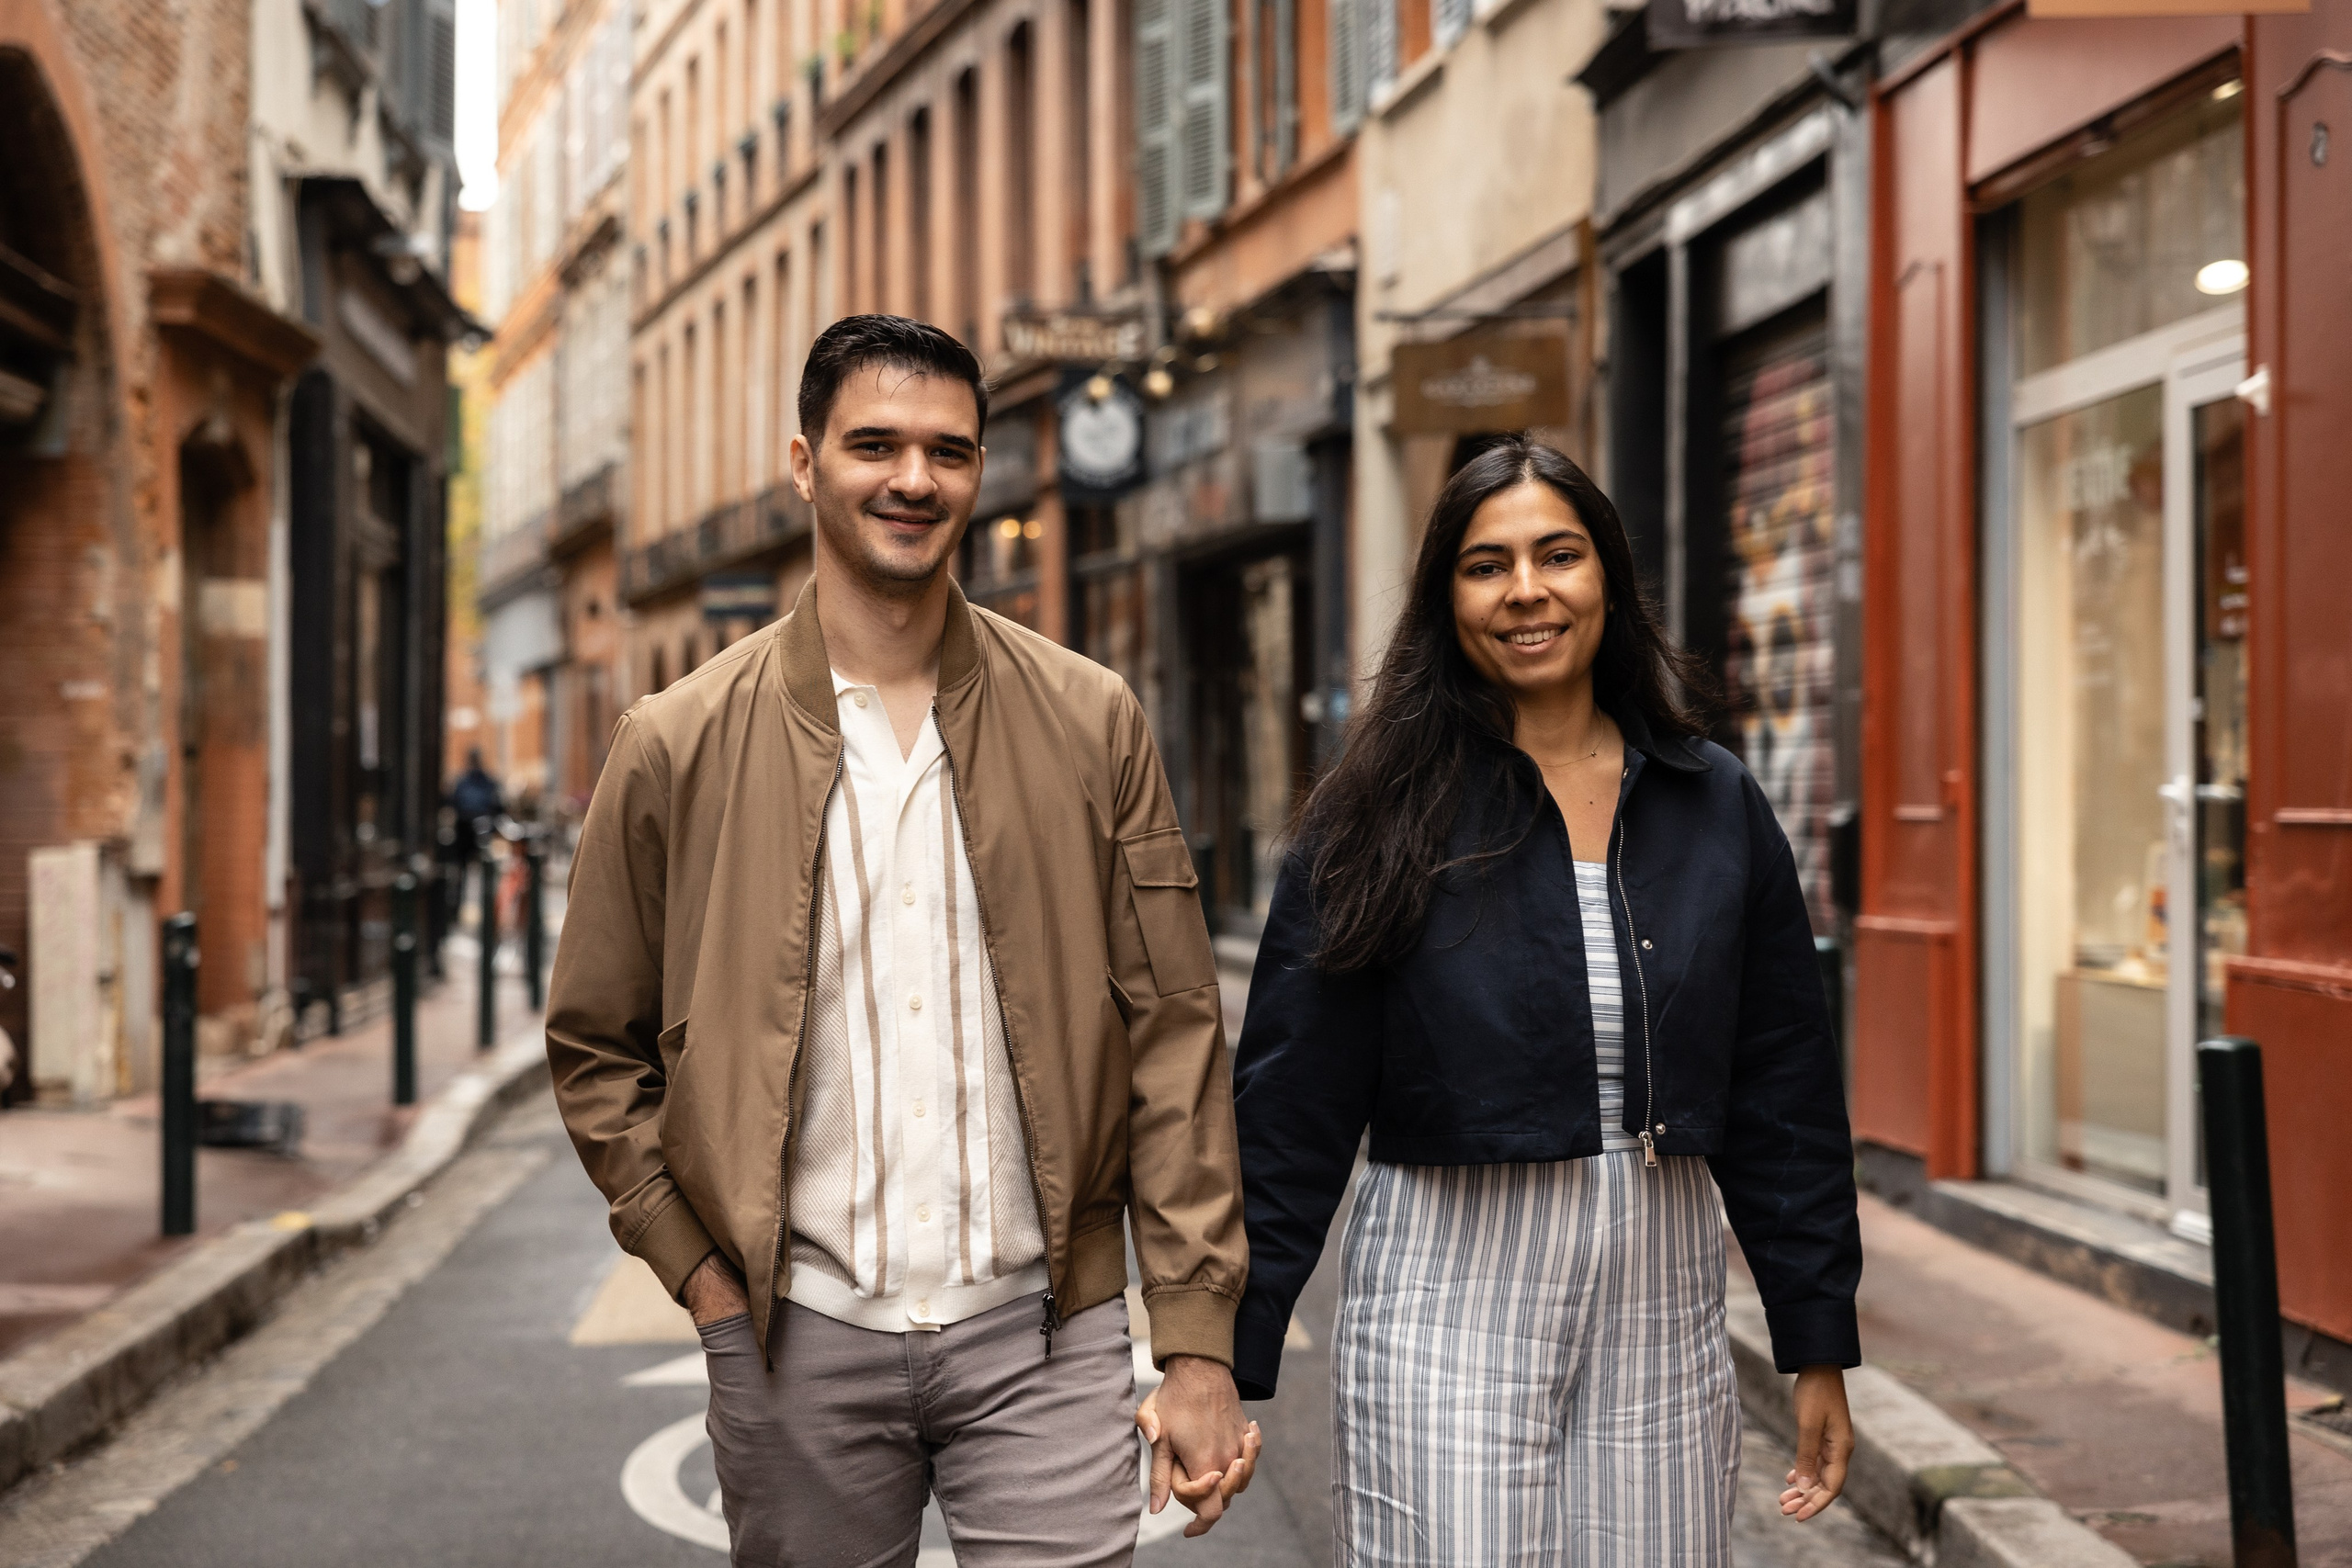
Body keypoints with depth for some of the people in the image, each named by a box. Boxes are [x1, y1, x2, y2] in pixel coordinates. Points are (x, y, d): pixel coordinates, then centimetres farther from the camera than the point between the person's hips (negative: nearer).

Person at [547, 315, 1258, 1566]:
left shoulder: (1091, 724, 2)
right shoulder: (677, 748, 1)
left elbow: (1173, 1039, 1)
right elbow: (595, 1050, 8)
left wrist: (1198, 1342, -4)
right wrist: (706, 1277, -1)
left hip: (1041, 1328, 0)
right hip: (799, 1336, 0)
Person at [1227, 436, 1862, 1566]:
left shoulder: (1714, 806, 5)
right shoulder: (1387, 818, -4)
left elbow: (1781, 1092, 9)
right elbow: (1288, 1111, -5)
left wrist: (1818, 1347, 9)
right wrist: (1230, 1362, -8)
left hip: (1662, 1302, 3)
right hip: (1445, 1303, -3)